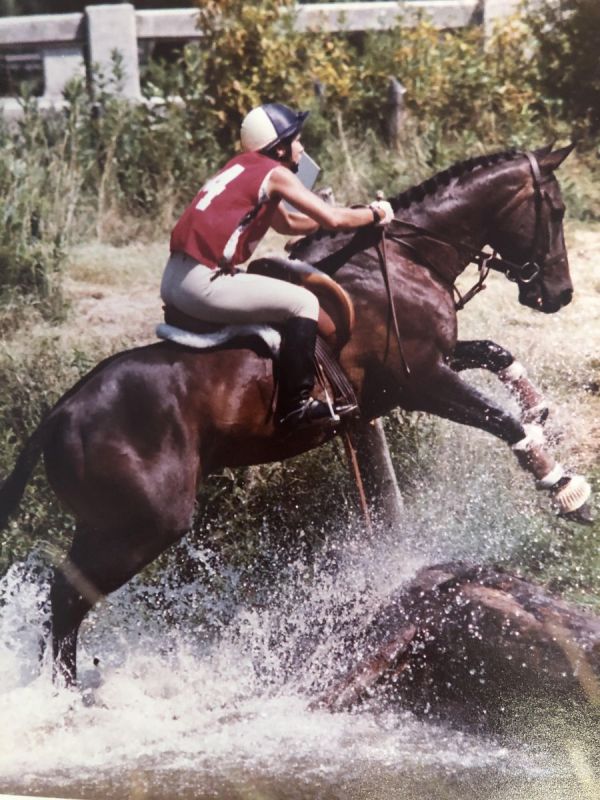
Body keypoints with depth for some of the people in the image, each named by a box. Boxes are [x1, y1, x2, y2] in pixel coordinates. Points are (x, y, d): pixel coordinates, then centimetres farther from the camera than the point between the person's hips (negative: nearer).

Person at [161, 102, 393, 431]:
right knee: (303, 302, -3)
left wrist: (354, 216, 31)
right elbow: (332, 219, -7)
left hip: (174, 279, 10)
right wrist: (374, 214, 11)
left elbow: (287, 223, 33)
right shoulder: (275, 173, -4)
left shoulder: (244, 168, 22)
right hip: (202, 285, -10)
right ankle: (295, 405, -5)